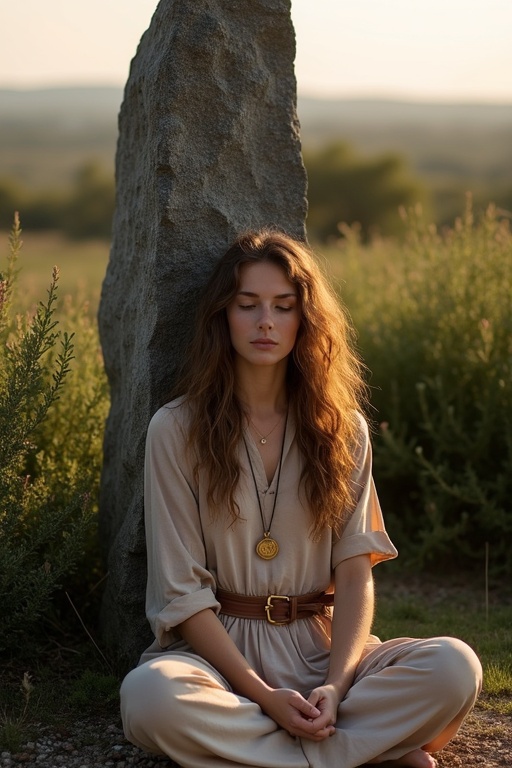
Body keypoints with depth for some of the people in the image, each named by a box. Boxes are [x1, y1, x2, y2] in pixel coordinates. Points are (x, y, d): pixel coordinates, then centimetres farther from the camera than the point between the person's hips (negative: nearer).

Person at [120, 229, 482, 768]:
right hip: (219, 650, -1)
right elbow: (182, 591, -6)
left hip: (321, 647, 2)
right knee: (149, 695, -37)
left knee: (455, 667, -25)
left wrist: (336, 686, -17)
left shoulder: (342, 428, 7)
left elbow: (355, 573, 0)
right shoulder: (177, 429, -2)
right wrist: (262, 694, -17)